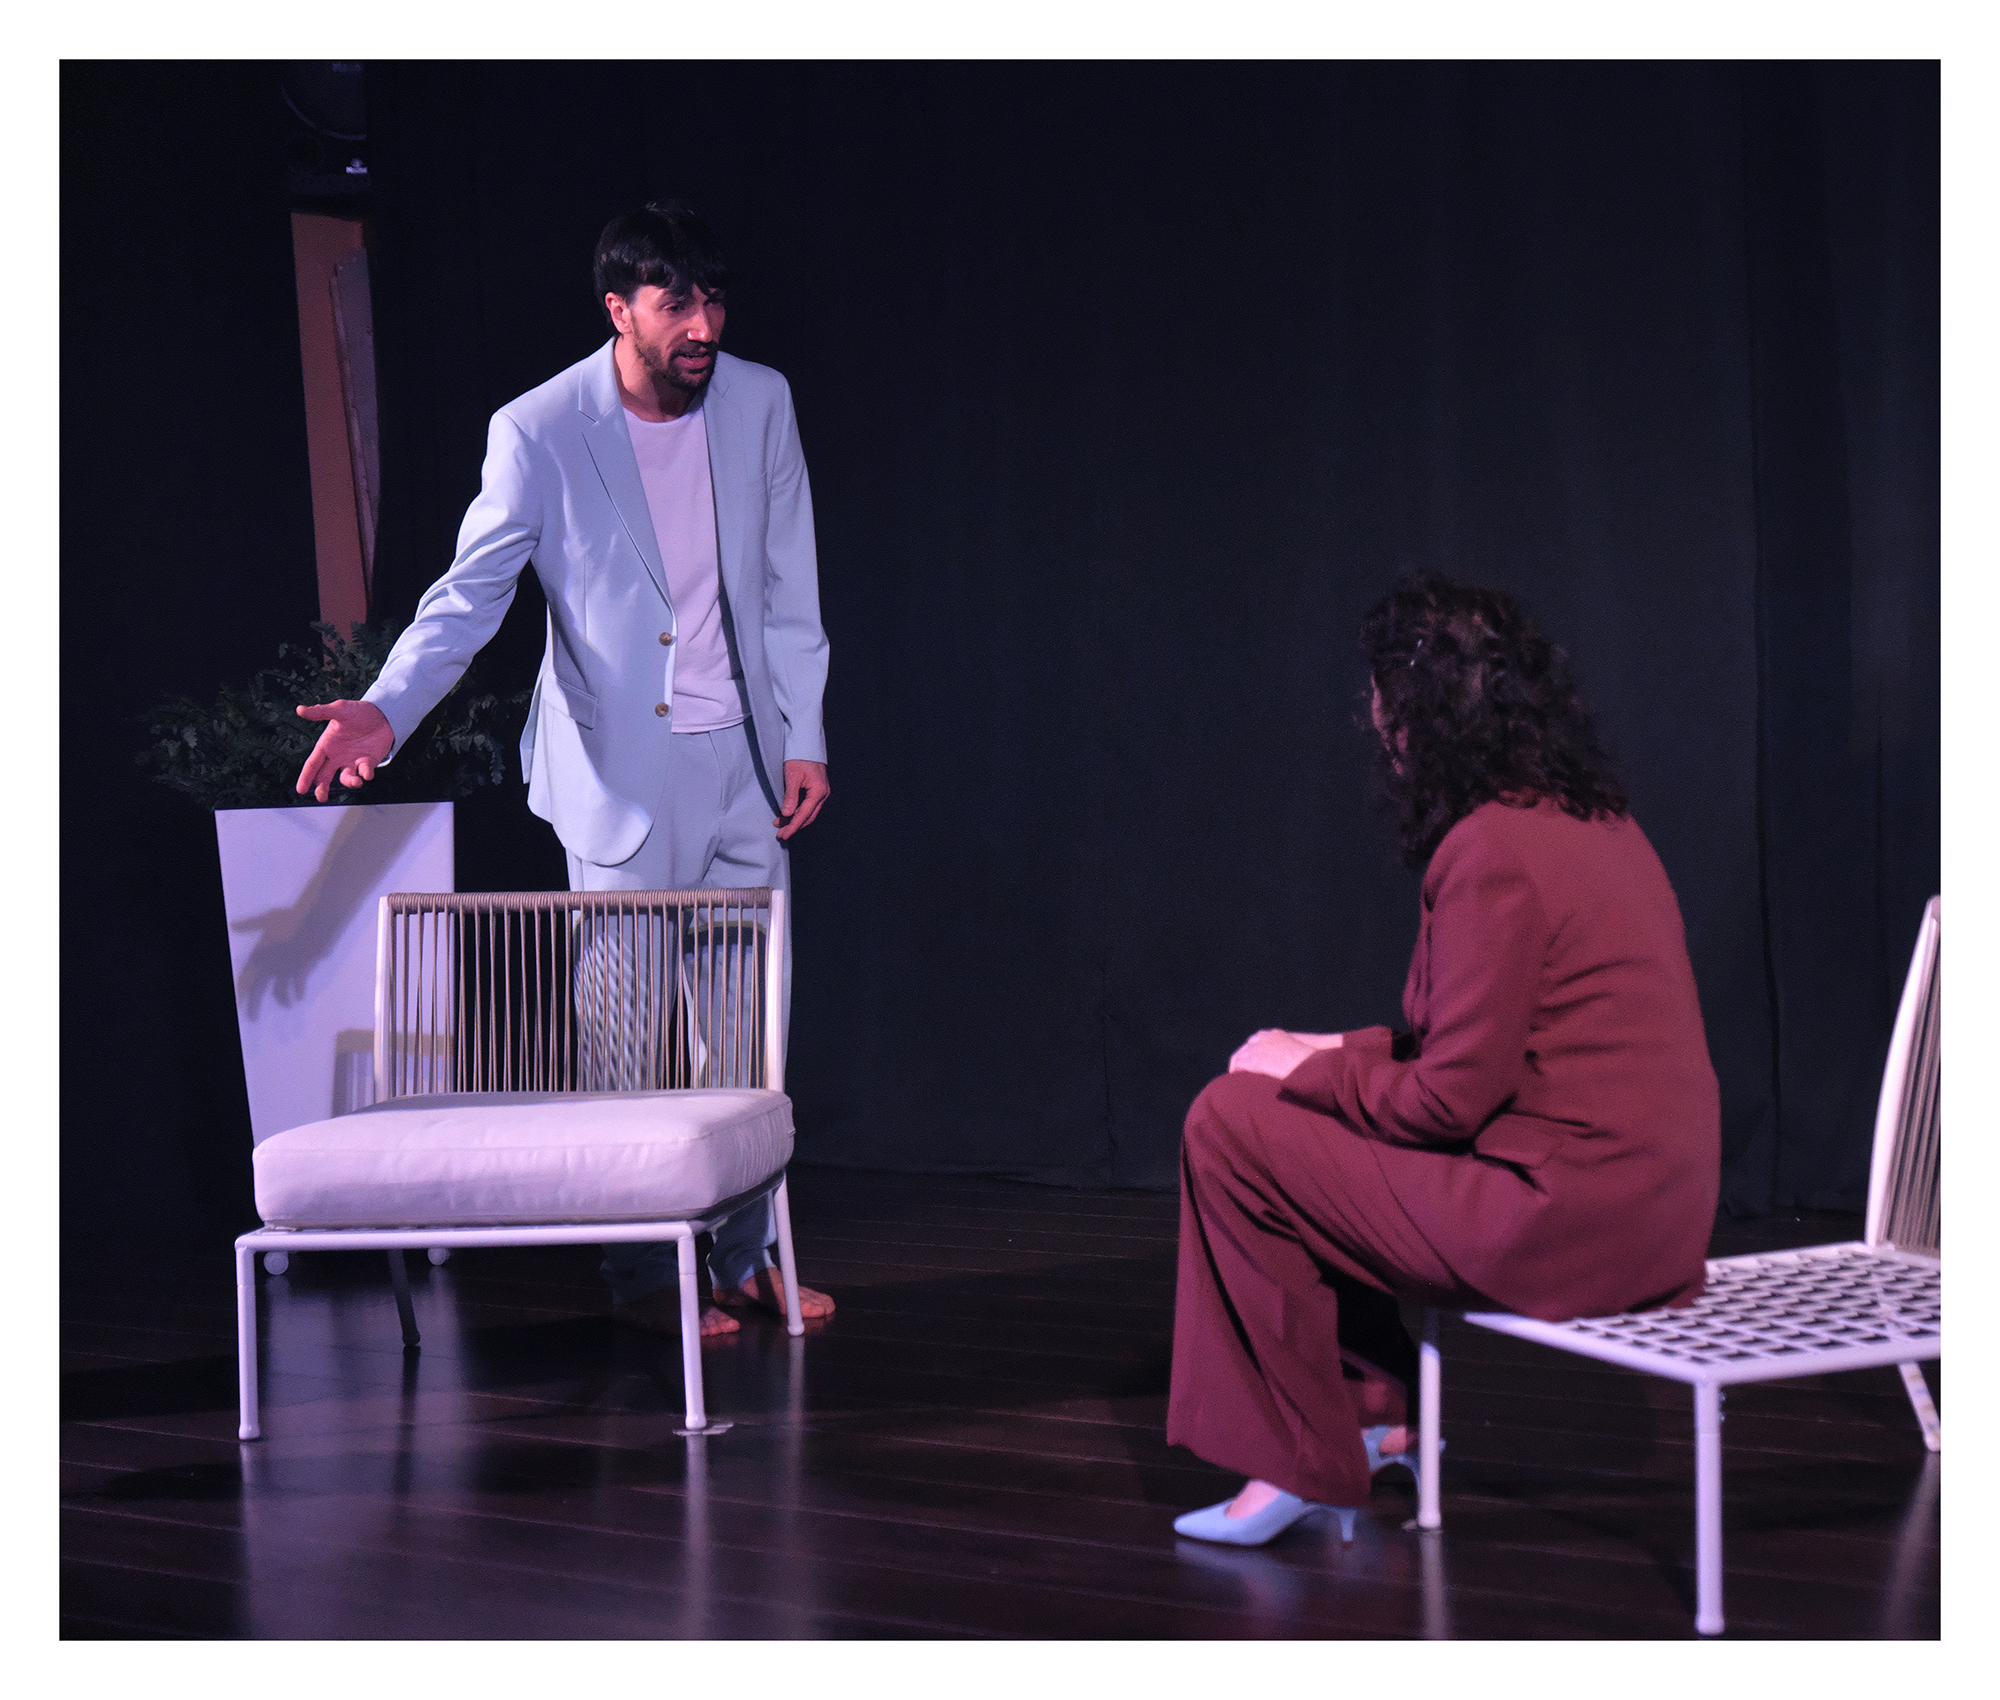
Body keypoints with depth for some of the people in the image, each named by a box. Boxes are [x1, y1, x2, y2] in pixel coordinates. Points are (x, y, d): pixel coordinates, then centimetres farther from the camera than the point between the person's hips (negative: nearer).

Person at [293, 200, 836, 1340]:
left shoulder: (760, 401, 0)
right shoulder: (539, 431, -12)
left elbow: (788, 586, 7)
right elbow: (471, 591, -13)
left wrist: (805, 738, 4)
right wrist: (387, 710, -28)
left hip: (743, 756, 4)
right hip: (619, 768, -4)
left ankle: (751, 1254, 21)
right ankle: (645, 1276, 12)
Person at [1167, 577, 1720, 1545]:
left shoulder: (1493, 850, -18)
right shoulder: (1593, 817, 12)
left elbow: (1449, 1101, -18)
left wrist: (1304, 1071, -1)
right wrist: (1339, 1056, 15)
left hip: (1564, 1220, -10)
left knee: (1230, 1129, -3)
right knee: (1296, 1123, 20)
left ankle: (1302, 1464, 6)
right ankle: (1371, 1406, 20)